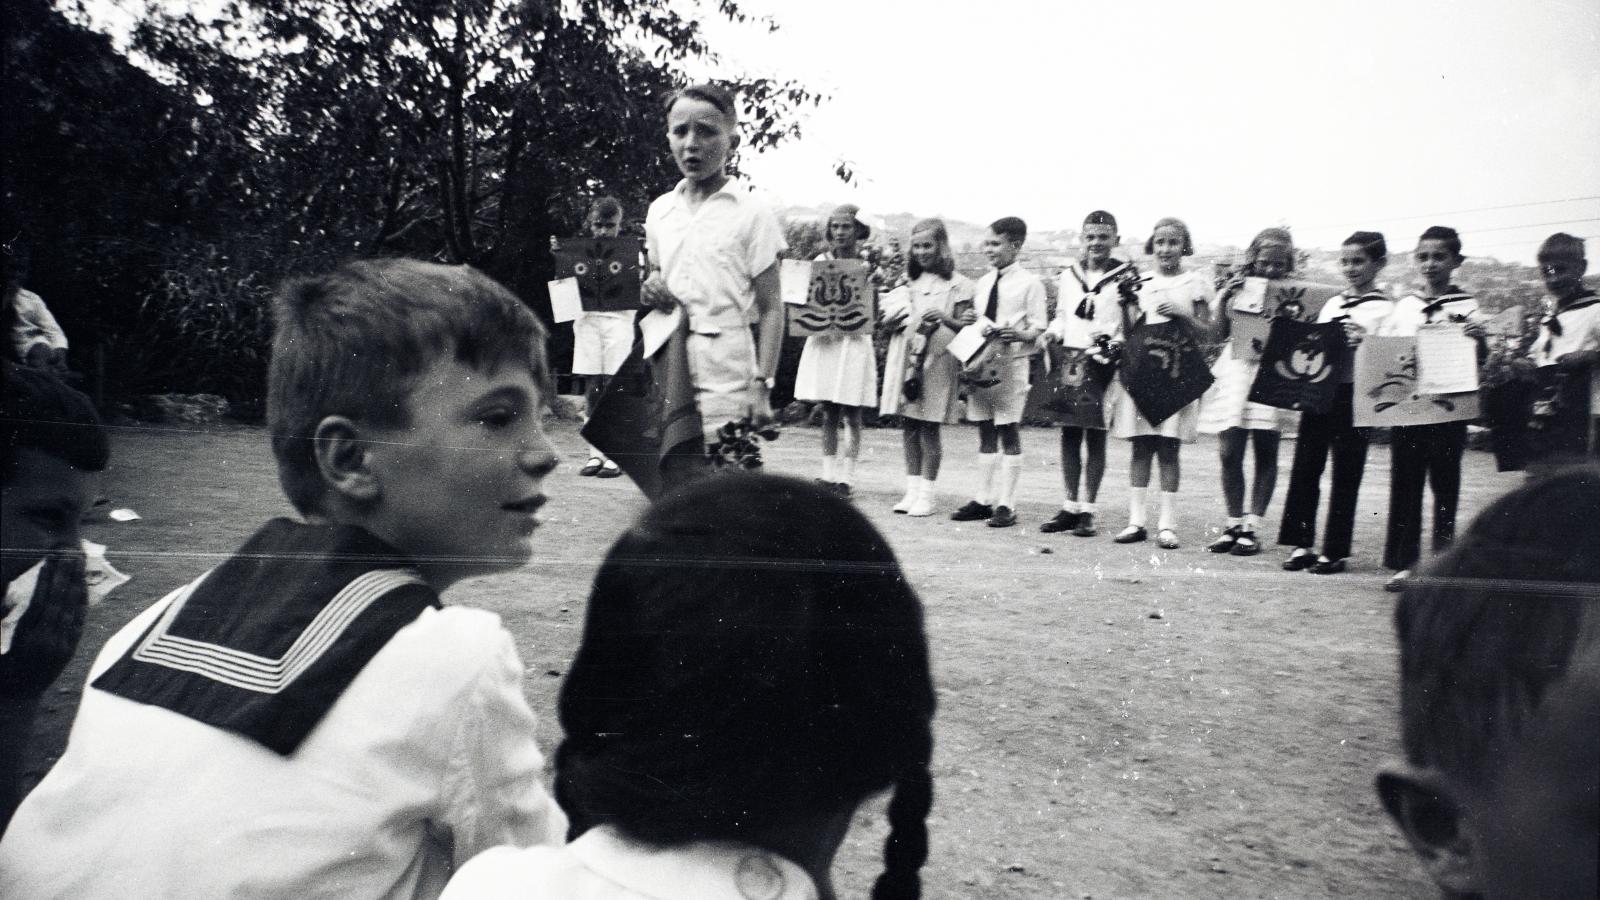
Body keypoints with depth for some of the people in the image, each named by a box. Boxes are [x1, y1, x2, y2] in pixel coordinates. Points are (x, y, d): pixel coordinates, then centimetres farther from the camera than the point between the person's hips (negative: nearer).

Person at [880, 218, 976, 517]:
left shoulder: (958, 284, 1)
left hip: (937, 362, -5)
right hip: (905, 359, 5)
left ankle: (926, 494, 3)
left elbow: (964, 327, -4)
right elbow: (890, 322, 20)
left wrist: (944, 319, -23)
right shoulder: (910, 282, 17)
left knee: (929, 428, -4)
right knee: (909, 428, 5)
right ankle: (912, 490, 12)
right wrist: (893, 320, -2)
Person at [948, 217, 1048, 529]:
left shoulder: (1029, 283, -4)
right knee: (985, 432, 11)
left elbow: (1040, 329, -7)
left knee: (1009, 433, 0)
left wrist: (1019, 334, -24)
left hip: (1010, 364, -6)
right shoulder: (982, 283, 13)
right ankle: (983, 499, 17)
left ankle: (1006, 505, 5)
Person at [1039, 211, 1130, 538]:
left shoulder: (1125, 276, -1)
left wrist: (1114, 340, -19)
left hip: (1103, 363, -4)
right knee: (1068, 433, 7)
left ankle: (1088, 510, 8)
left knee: (1095, 436, 1)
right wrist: (1053, 333, 1)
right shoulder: (1069, 274, 12)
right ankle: (1070, 506, 16)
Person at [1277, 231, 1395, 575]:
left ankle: (1335, 551, 8)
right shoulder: (1332, 303, 16)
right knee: (1304, 467, 4)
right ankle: (1300, 544, 12)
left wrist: (1361, 342, -28)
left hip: (1352, 393, -5)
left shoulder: (1383, 308, -2)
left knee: (1345, 474, 1)